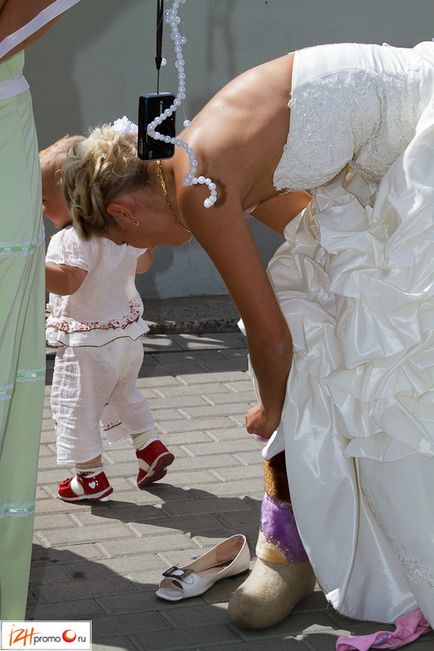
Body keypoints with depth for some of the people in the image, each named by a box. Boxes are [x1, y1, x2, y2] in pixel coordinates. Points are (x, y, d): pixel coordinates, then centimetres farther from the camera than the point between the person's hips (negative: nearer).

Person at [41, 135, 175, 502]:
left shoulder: (73, 239, -23)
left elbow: (67, 281, -36)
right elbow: (144, 261, 17)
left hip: (87, 343, -9)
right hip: (129, 334, 9)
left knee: (75, 407, 5)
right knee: (124, 396, 29)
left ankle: (91, 475, 10)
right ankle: (150, 445, 27)